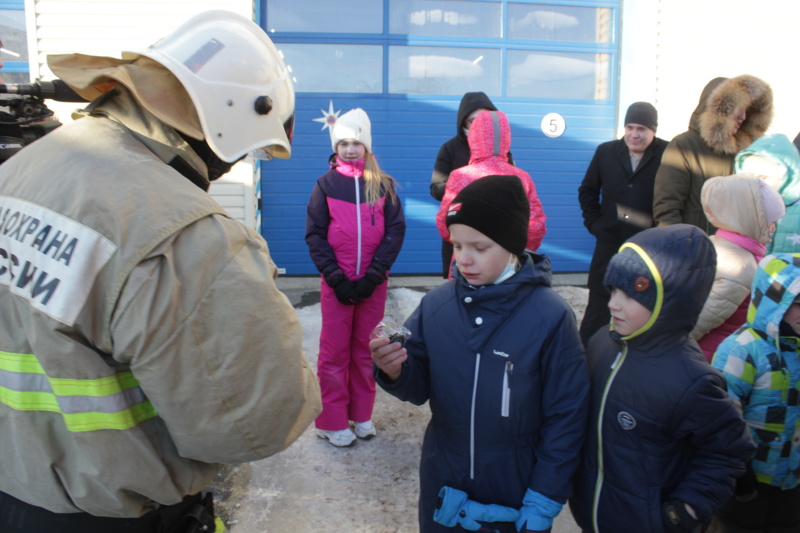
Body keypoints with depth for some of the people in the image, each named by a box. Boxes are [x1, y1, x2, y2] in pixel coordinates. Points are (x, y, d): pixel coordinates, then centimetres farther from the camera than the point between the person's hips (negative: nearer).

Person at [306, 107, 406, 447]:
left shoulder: (383, 184, 4)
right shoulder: (326, 183, 3)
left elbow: (395, 231, 0)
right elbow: (314, 234, 0)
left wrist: (372, 276, -10)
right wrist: (337, 278, -9)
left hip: (373, 283, 1)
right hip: (336, 283, -1)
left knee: (366, 350, 9)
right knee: (334, 352, 3)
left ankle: (361, 415, 23)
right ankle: (332, 422, 14)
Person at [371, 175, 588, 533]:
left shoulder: (551, 316, -18)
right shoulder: (436, 304, -11)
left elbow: (565, 419, -11)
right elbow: (420, 387, -2)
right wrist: (395, 372, -23)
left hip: (515, 500, -2)